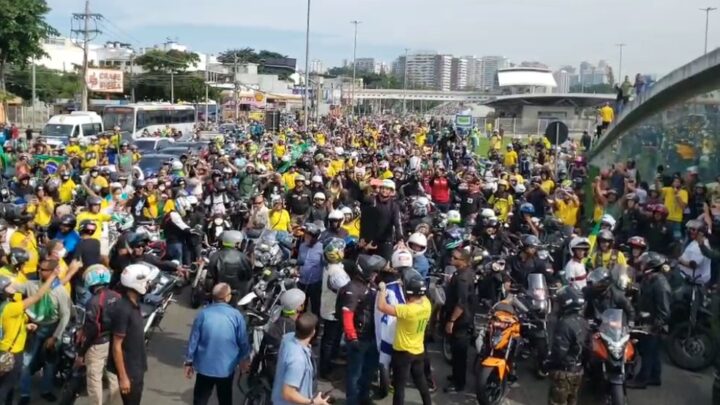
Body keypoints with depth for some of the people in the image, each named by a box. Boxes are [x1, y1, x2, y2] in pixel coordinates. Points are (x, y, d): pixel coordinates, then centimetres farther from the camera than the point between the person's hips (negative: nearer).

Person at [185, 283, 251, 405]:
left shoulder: (203, 314, -14)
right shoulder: (236, 315, -15)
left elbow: (193, 340, -7)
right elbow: (243, 341, -6)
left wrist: (189, 362, 6)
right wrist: (245, 358, 13)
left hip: (205, 366, 0)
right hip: (227, 367, 0)